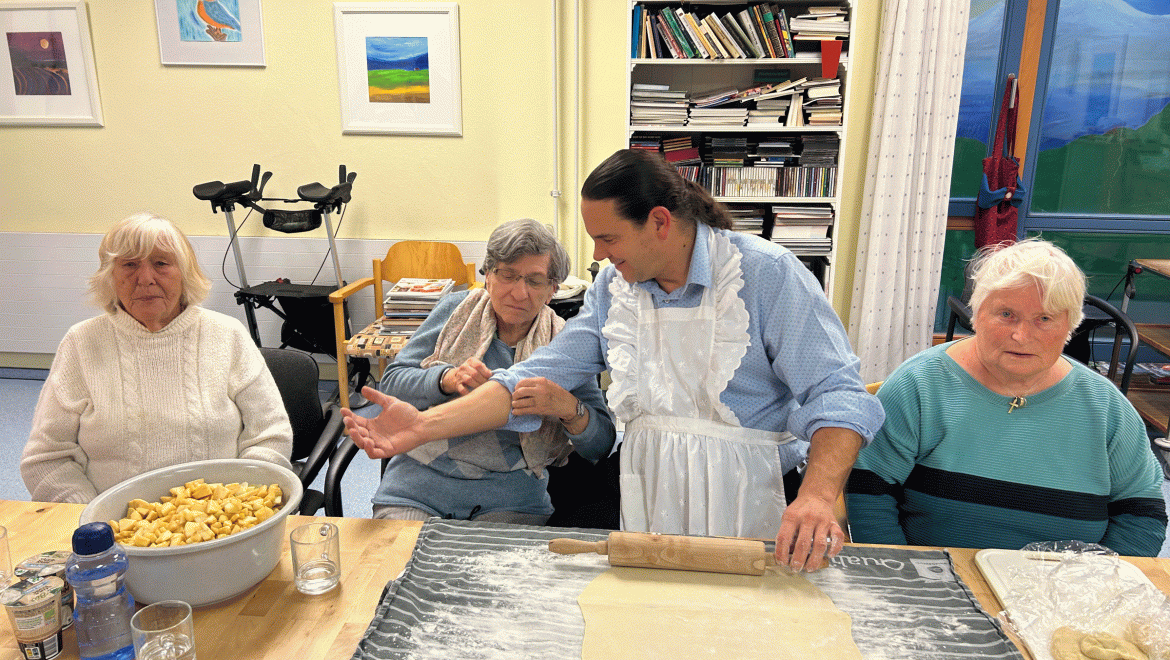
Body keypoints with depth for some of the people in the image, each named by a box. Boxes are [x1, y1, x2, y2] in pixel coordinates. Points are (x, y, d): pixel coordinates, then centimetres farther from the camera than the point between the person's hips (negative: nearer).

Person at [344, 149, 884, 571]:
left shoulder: (768, 274, -12)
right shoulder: (614, 286, 4)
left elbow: (836, 395, -16)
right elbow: (542, 375, 0)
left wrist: (818, 497, -33)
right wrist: (424, 426, -10)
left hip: (743, 504, -4)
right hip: (646, 499, 4)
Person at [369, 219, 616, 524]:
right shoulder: (456, 309, 4)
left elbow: (601, 445, -4)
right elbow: (392, 381, 1)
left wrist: (569, 408, -25)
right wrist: (448, 379, -19)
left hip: (509, 496, 0)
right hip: (421, 481, 1)